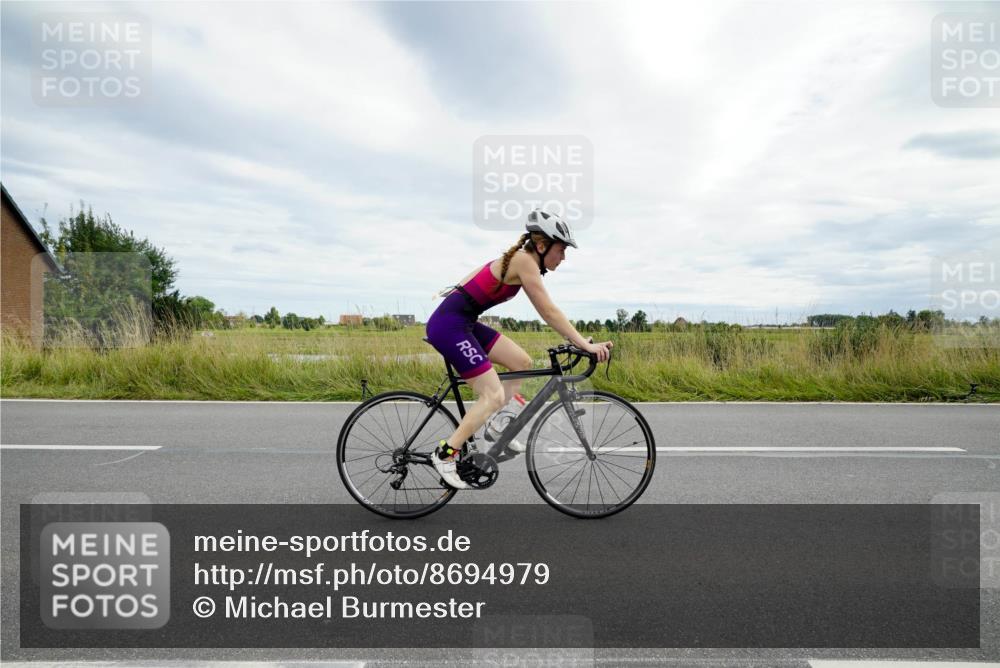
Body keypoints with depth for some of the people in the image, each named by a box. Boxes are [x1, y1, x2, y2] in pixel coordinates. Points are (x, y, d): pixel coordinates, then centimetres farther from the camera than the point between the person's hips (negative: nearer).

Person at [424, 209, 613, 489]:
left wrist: (581, 341, 16)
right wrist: (586, 345, -16)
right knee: (494, 395, -9)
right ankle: (445, 454, -1)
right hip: (449, 325, -10)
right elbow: (549, 313, -18)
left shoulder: (522, 260, 14)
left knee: (522, 362, 11)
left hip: (463, 323, 10)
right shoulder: (524, 261, -14)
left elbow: (547, 312, 18)